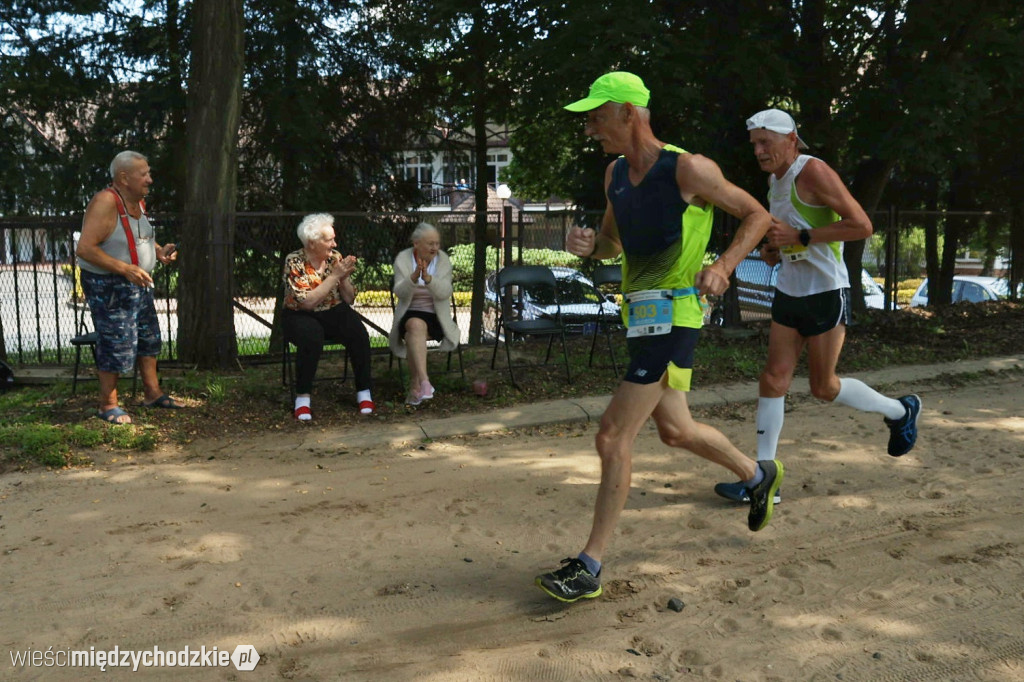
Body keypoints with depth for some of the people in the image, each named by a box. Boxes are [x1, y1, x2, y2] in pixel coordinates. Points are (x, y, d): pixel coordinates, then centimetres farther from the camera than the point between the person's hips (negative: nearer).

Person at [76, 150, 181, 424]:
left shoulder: (138, 201, 5)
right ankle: (108, 405, 12)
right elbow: (84, 248, -27)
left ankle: (153, 393, 30)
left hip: (139, 284, 9)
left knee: (149, 338, 16)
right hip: (109, 287, -9)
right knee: (117, 345, -4)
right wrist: (125, 269, -31)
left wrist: (159, 250, 1)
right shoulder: (105, 202, -22)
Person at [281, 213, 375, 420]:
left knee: (358, 332, -26)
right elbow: (307, 302, -23)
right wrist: (334, 275, -23)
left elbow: (350, 299, 3)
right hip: (300, 316, -3)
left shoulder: (335, 257, 0)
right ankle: (302, 396, -21)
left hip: (334, 312, 4)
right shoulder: (294, 262, -12)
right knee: (311, 335, -36)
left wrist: (344, 277, -16)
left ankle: (364, 390, -13)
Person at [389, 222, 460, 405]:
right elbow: (399, 292, -12)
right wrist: (414, 277, -31)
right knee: (416, 325, -35)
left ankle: (415, 385, -26)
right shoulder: (403, 258, 1)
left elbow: (445, 293, -13)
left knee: (413, 335, -31)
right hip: (409, 314, 0)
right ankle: (424, 380, -46)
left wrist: (427, 278, -30)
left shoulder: (443, 260, 1)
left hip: (436, 317, 0)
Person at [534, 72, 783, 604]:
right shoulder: (615, 173, 8)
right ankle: (758, 474, 46)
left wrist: (722, 266, -20)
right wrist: (585, 245, -4)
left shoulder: (687, 169, -13)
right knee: (675, 430, 21)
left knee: (613, 436, -11)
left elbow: (757, 216, -3)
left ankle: (588, 567, -2)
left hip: (670, 315, -9)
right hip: (639, 315, 9)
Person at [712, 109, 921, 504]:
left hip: (826, 294, -7)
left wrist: (798, 237, -24)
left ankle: (900, 411, 28)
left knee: (824, 387, 2)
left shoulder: (813, 172, -15)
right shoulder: (774, 180, 10)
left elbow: (862, 226, -21)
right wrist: (773, 251, 6)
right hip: (789, 292, 8)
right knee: (774, 378, -1)